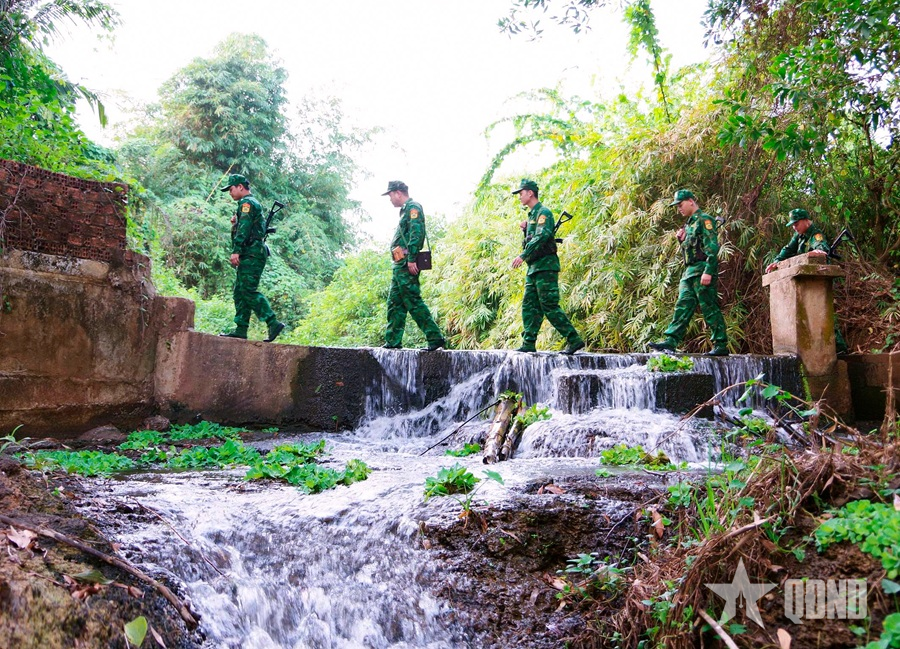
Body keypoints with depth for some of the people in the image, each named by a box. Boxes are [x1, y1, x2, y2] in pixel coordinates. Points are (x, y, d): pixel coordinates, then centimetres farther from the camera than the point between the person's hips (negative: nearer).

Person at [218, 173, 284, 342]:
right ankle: (241, 330, 7)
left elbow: (244, 228, -18)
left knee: (248, 290, -15)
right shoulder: (254, 203, 26)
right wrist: (236, 222, 13)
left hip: (251, 254, -11)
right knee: (240, 291, 8)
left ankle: (273, 323, -19)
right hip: (251, 255, 11)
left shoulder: (247, 203, -6)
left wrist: (236, 251, -24)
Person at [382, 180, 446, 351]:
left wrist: (411, 259, -24)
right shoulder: (405, 210, 24)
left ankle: (435, 338, -11)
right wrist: (402, 262, 19)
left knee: (413, 302, -12)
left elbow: (416, 233, -19)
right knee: (395, 303, 10)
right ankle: (393, 341, 13)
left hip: (407, 265, -10)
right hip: (400, 266, 10)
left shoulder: (413, 207, -6)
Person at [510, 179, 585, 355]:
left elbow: (541, 236, -23)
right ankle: (528, 344, 5)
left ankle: (574, 340, -8)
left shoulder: (543, 213, -8)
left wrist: (523, 256, -29)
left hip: (545, 266, -10)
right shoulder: (532, 215, 22)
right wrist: (525, 230, 10)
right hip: (534, 268, 10)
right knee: (529, 306, 5)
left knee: (550, 307, -12)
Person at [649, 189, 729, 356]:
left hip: (702, 270, -9)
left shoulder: (704, 220, -7)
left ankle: (721, 346, -1)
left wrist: (708, 272, -24)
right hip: (690, 271, 9)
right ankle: (670, 342, 1)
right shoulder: (690, 223, 22)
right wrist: (681, 239, 9)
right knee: (683, 306, 4)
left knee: (710, 308, -6)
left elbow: (712, 247, -17)